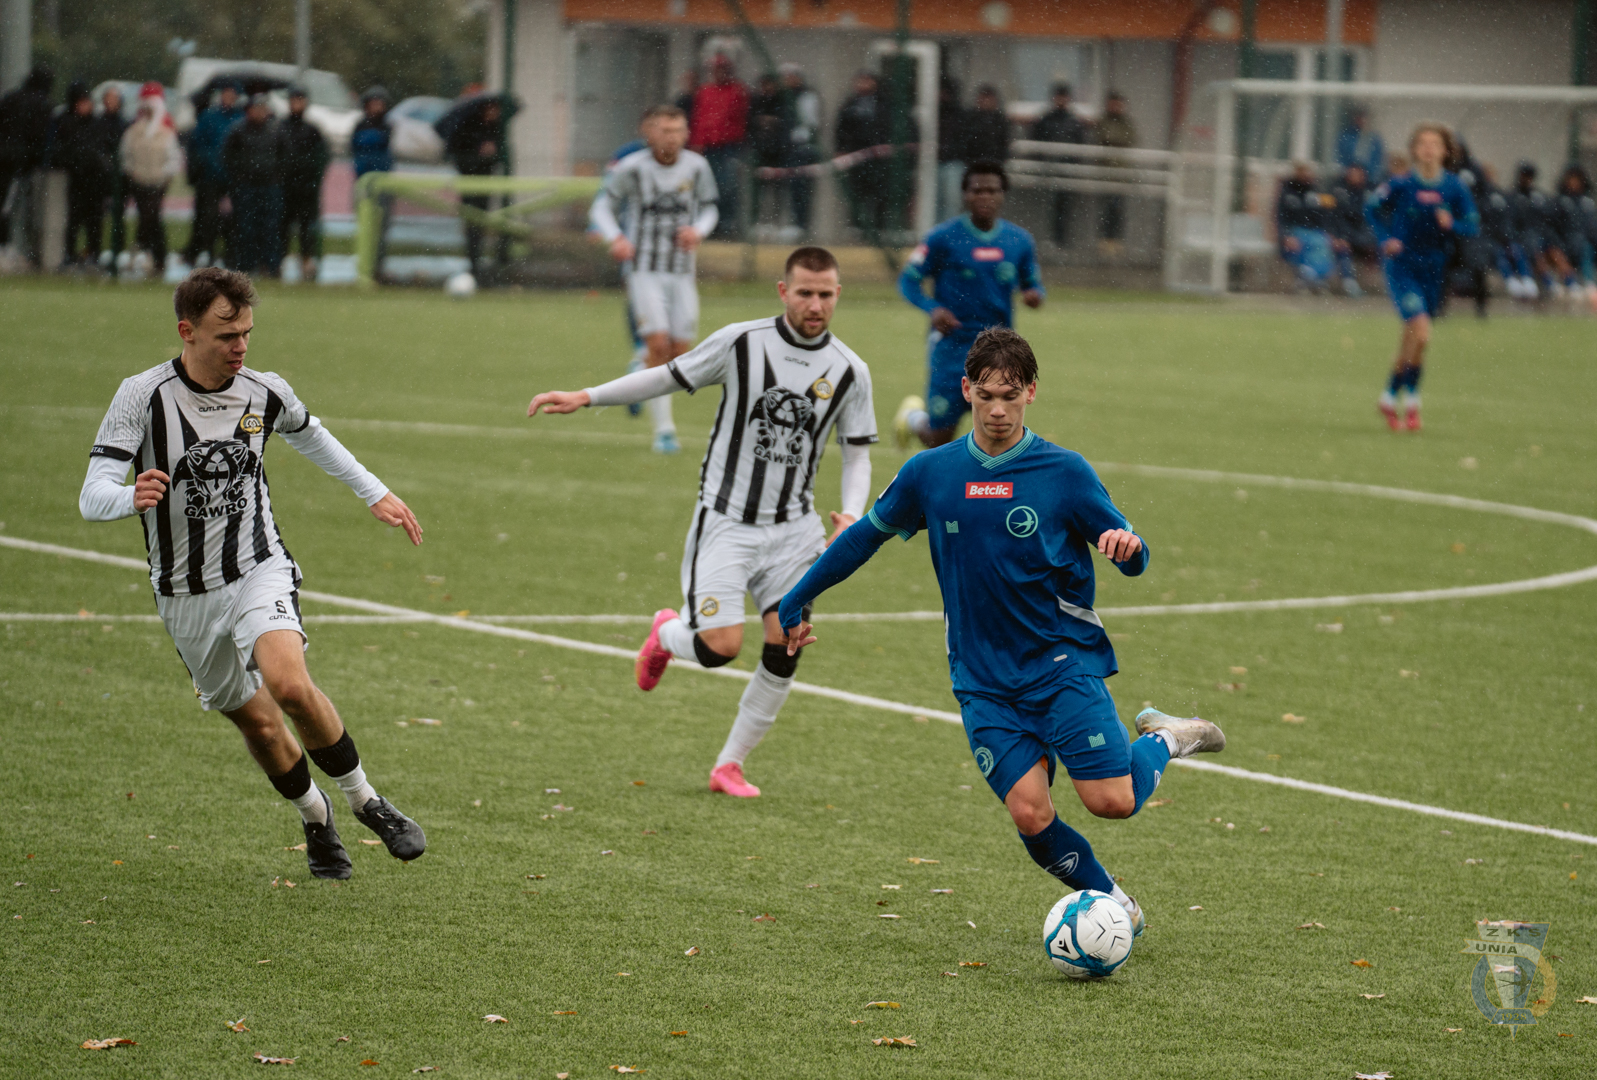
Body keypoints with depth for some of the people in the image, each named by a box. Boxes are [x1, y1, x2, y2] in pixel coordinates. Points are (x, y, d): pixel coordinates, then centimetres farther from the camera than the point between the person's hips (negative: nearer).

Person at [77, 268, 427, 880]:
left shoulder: (266, 393, -4)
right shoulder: (141, 397, -14)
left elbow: (310, 437, 20)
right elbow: (92, 497, -20)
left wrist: (374, 493, 25)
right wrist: (132, 498, -43)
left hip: (259, 571, 0)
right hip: (186, 595, 0)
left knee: (288, 684, -27)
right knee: (255, 721, 8)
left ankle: (366, 803, -7)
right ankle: (316, 820, 37)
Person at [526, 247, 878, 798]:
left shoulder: (849, 372, 0)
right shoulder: (740, 342, -8)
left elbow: (857, 453, 9)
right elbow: (670, 376, 3)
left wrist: (851, 516, -9)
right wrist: (584, 397, -1)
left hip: (792, 529, 3)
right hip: (725, 520, -3)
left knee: (785, 648, -9)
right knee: (721, 645, -15)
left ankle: (729, 765, 9)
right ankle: (666, 635, 23)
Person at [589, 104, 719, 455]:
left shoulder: (696, 167, -1)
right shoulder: (631, 168, -8)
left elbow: (709, 209, 12)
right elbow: (601, 207, 1)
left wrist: (698, 231, -10)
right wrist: (615, 238, -17)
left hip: (682, 271, 3)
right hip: (645, 268, -3)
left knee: (680, 352, 1)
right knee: (659, 344, -17)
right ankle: (663, 429, -11)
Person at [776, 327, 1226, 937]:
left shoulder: (1064, 471, -3)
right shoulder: (930, 474, 4)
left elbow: (1133, 560, 0)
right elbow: (867, 536, 19)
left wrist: (1127, 546, -25)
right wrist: (796, 602, 23)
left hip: (1063, 661, -2)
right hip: (983, 677, 2)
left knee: (1112, 801, -15)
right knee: (1029, 813, -13)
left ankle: (1163, 739, 17)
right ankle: (1111, 903, 10)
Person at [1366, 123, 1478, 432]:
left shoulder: (1454, 188, -3)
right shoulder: (1402, 184, -9)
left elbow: (1473, 226, 2)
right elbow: (1374, 209, 5)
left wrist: (1451, 224, -19)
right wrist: (1385, 240, -8)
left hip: (1433, 269, 4)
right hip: (1402, 265, -4)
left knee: (1412, 339, 11)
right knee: (1420, 331, -18)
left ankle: (1391, 396, 29)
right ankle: (1411, 399, -2)